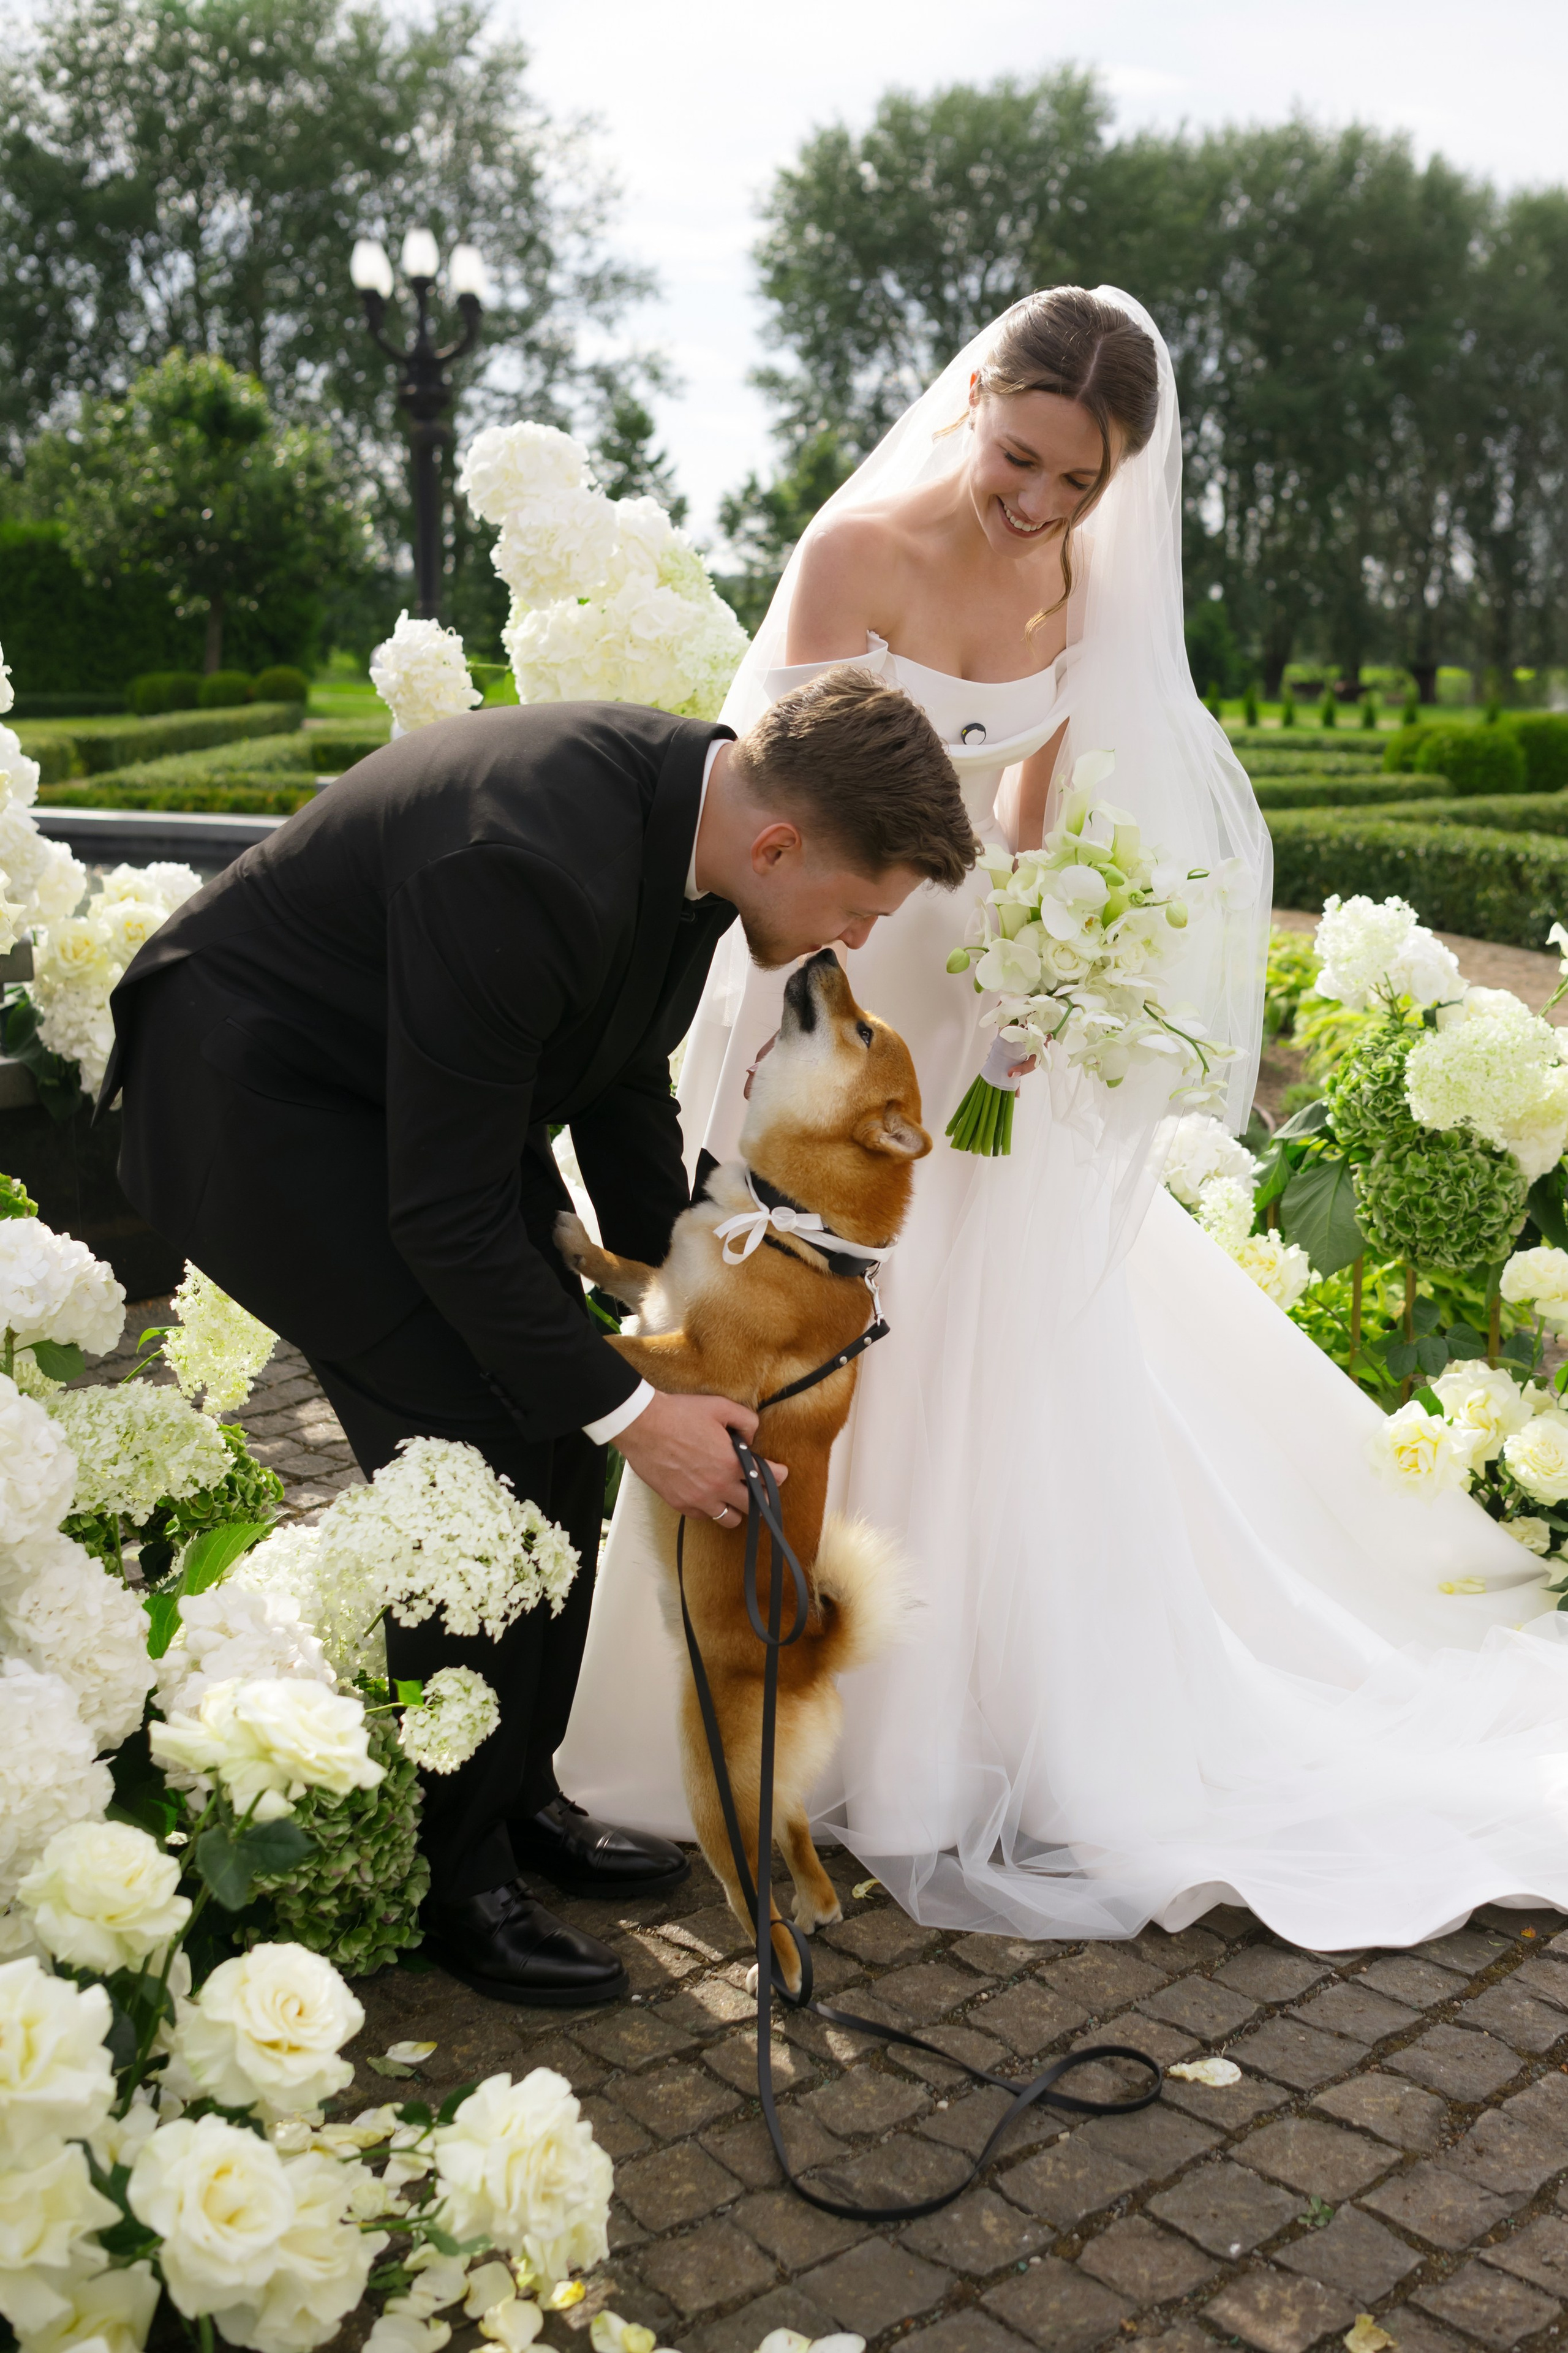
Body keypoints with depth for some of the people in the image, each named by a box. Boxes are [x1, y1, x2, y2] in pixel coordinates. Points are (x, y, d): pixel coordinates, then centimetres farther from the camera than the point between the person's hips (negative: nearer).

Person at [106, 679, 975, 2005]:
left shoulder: (688, 802, -9)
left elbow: (620, 1081, 7)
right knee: (479, 1460, -14)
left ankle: (515, 1798, 23)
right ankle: (448, 1876, 5)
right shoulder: (526, 870, -36)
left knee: (560, 1441, 4)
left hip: (419, 1086, 9)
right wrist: (634, 1412, -21)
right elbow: (447, 1219, -28)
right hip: (254, 1098, -8)